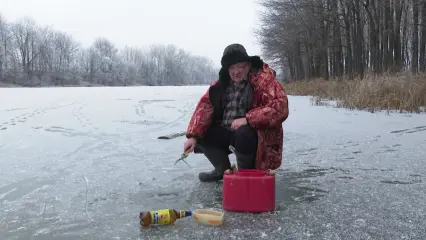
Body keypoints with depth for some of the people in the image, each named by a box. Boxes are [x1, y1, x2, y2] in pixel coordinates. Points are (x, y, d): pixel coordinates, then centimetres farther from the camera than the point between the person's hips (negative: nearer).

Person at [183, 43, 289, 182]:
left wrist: (247, 119, -32)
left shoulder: (264, 80, -16)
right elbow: (205, 107, -1)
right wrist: (193, 135, -14)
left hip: (255, 135, -6)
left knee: (243, 135, -36)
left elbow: (280, 107, -28)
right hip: (227, 133, 6)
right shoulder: (222, 83, 3)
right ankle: (223, 170, 16)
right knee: (201, 133, -6)